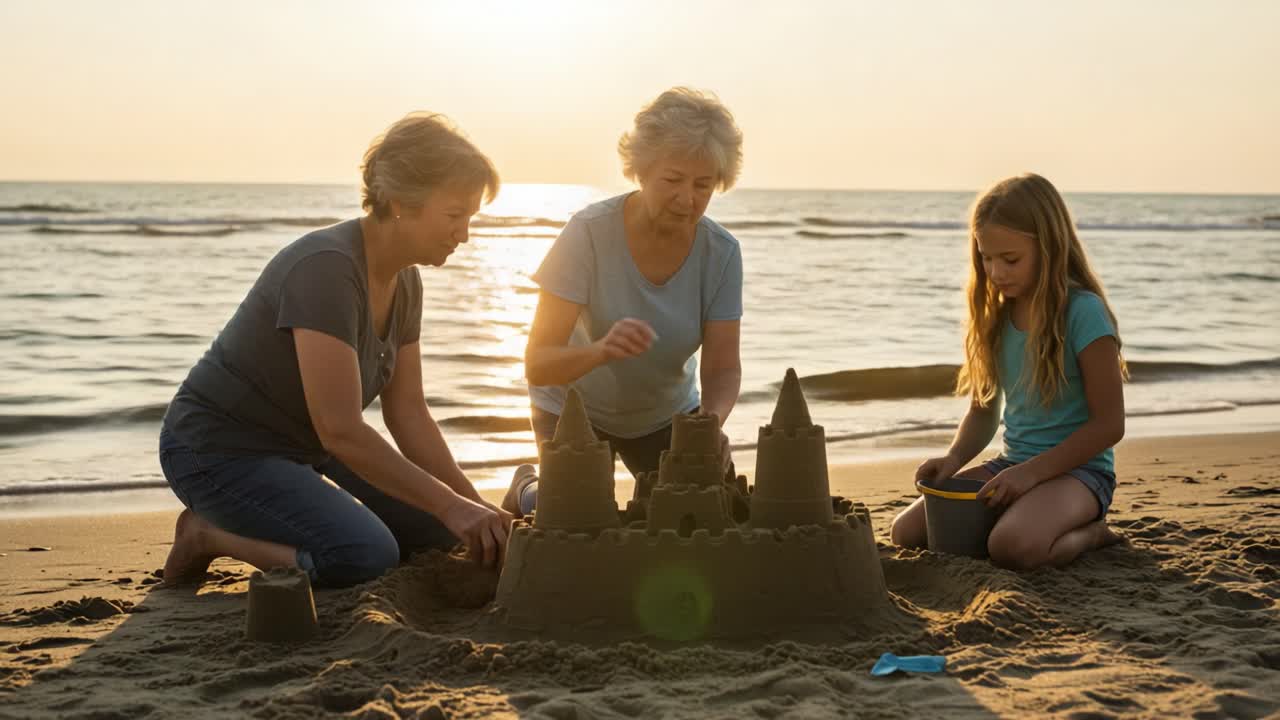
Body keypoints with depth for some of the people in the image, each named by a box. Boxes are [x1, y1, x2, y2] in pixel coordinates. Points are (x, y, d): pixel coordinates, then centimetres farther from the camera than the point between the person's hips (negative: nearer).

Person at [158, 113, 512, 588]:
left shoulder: (405, 282, -1)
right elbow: (340, 430, -31)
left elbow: (407, 414, 2)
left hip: (299, 442, 9)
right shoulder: (326, 268, -29)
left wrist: (473, 508, -7)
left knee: (436, 529, 7)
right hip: (220, 449, -9)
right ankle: (210, 533, -4)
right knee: (367, 556, -28)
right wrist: (449, 504, -27)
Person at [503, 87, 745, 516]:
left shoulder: (721, 252, -19)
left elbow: (722, 368, -19)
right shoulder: (589, 234, -29)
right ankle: (528, 490, 21)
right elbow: (538, 365, -31)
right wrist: (601, 351, -52)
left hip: (666, 415, 3)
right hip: (576, 408, -3)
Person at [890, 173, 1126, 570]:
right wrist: (954, 457, -7)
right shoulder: (997, 315, 5)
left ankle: (1088, 534, -2)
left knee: (1012, 546, -36)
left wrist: (1033, 471, -20)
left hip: (1077, 468, -7)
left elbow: (1109, 424, -15)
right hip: (1013, 463, 7)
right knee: (905, 531, -6)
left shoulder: (1082, 312, -15)